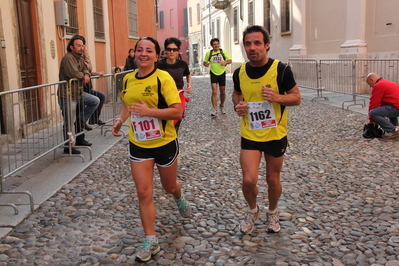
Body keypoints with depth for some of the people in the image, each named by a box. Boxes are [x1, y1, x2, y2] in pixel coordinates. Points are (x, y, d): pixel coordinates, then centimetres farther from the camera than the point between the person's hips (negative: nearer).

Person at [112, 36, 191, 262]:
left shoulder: (163, 78, -17)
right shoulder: (128, 79, 0)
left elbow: (178, 112, -21)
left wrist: (148, 111, -30)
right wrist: (120, 120, -1)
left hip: (165, 143, -3)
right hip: (138, 145, 4)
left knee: (170, 187, 19)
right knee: (144, 193, 0)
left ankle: (180, 198, 57)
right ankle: (151, 241, 13)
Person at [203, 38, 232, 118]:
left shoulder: (224, 52, -3)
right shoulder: (209, 53, -3)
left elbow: (230, 60, 0)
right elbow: (205, 62, 6)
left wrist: (225, 62, -22)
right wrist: (206, 64, -19)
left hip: (222, 74, 1)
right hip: (213, 74, -1)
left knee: (222, 92, 12)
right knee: (214, 92, -13)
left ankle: (222, 106, 36)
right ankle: (214, 110, -11)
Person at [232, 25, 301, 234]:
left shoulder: (281, 70, -13)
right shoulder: (239, 72, -3)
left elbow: (296, 97, -6)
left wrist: (277, 97, -26)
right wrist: (237, 104, -7)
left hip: (276, 135, -1)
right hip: (250, 135, 1)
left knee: (272, 179, 12)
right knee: (249, 180, -9)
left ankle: (272, 212, 42)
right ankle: (253, 210, 24)